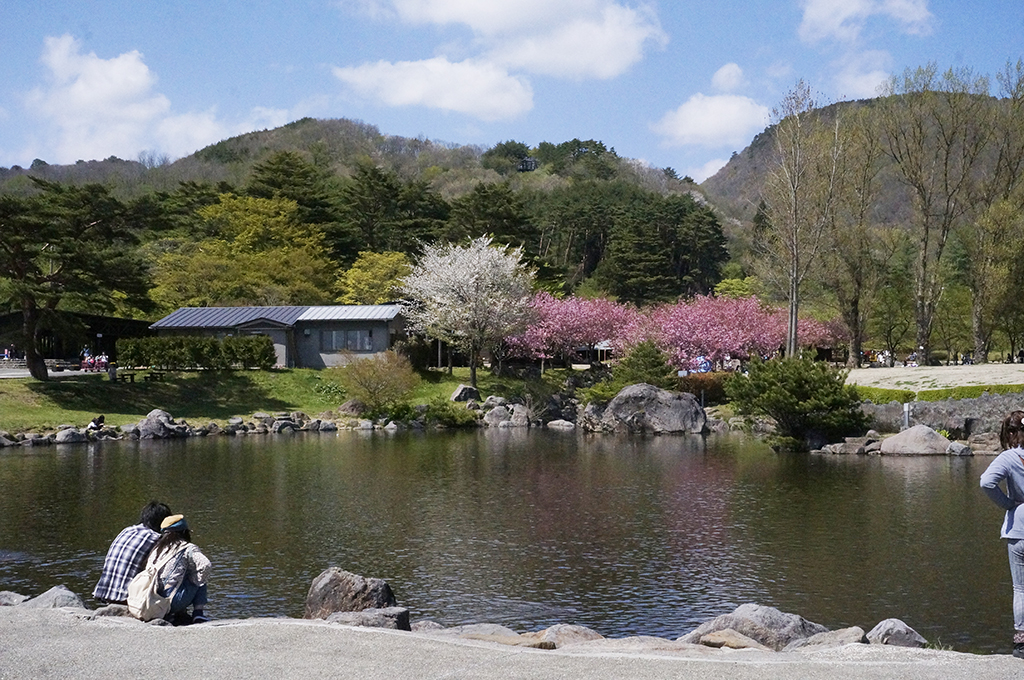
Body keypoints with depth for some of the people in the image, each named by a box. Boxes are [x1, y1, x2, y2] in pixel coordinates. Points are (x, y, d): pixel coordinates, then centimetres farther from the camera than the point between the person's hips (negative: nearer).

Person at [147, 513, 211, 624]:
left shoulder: (156, 549, 19)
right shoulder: (187, 548, 0)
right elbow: (205, 565, -13)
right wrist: (195, 582, 5)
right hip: (172, 602, -7)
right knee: (199, 575, 15)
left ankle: (181, 614, 13)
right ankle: (198, 613, 3)